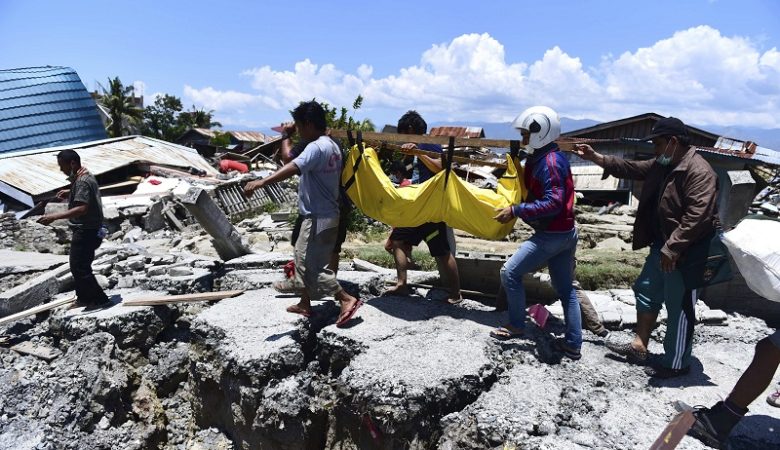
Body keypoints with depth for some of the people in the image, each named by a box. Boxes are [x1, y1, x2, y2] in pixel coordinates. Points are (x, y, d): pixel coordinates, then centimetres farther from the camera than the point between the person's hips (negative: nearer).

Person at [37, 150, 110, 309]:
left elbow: (81, 209, -32)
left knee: (79, 268, -4)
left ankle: (100, 299, 4)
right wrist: (70, 192, 16)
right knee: (81, 265, 20)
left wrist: (54, 216, -34)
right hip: (88, 229, 11)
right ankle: (84, 297, 31)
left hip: (85, 231, -11)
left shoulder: (82, 181, -21)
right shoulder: (85, 176, 11)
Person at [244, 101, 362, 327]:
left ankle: (347, 299, 1)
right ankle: (305, 304, 30)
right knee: (304, 258, 20)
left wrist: (261, 182, -45)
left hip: (318, 218, -10)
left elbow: (293, 168, -37)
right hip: (325, 214, 10)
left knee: (314, 266, -3)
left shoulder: (316, 147, -20)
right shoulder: (332, 146, 12)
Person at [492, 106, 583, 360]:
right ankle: (573, 344, 21)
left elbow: (553, 203, -25)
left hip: (551, 234, -10)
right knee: (565, 289, 13)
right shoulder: (544, 158, 12)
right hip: (565, 233, 10)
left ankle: (516, 326, 13)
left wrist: (516, 211, -25)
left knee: (510, 272, -1)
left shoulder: (550, 162, -18)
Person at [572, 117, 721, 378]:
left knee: (679, 308, 2)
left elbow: (698, 216, -29)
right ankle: (639, 347, 30)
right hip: (662, 247, 10)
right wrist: (596, 157, 15)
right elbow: (630, 169, 21)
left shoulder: (699, 171, -21)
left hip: (686, 253, -10)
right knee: (646, 292, 17)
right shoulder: (662, 165, 9)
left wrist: (672, 248, -30)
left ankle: (677, 363, 17)